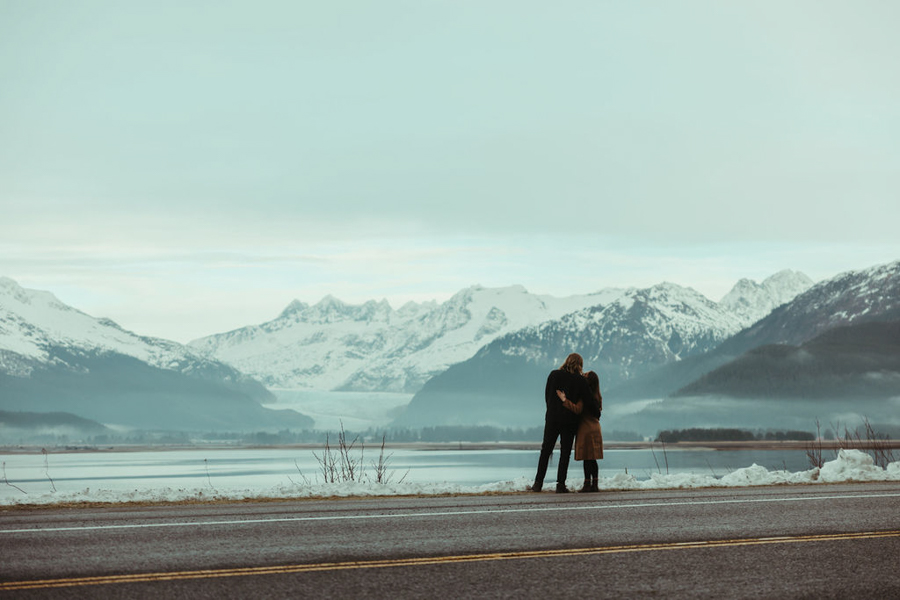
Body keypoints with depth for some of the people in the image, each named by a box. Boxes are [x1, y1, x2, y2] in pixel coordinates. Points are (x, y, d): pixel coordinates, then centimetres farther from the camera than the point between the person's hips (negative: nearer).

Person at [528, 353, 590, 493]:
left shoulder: (554, 375, 1)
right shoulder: (581, 381, -4)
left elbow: (547, 396, 4)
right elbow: (583, 401, -3)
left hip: (552, 418, 1)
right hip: (570, 421, -1)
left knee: (545, 450, 8)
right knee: (565, 452, 4)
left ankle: (538, 483, 5)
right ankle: (560, 485, -1)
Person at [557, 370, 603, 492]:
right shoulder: (597, 397, 12)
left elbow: (577, 409, -22)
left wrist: (564, 400, -22)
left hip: (586, 429, -7)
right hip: (595, 428, 7)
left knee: (587, 458, -6)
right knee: (592, 459, 9)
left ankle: (587, 484, -7)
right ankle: (595, 484, 8)